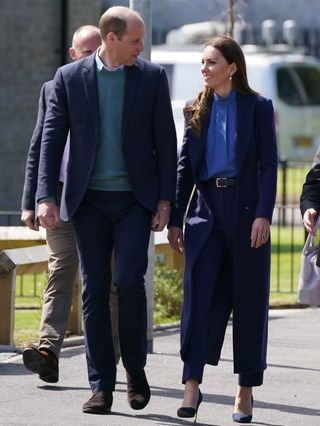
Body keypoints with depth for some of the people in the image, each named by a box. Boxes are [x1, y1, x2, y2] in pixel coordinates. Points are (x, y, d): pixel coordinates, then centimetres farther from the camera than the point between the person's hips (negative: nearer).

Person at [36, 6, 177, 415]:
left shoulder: (152, 77, 3)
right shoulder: (69, 78, 2)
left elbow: (165, 141, 4)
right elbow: (52, 138, 1)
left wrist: (165, 199, -1)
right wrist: (46, 197, -7)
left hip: (135, 199, -1)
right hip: (89, 200, 1)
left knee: (129, 281, -13)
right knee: (94, 291, 0)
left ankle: (135, 368, 8)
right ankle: (101, 386, 5)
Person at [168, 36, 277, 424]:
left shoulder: (257, 108, 1)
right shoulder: (196, 111, 11)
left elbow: (268, 164, -4)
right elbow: (185, 167, 12)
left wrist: (263, 215, -14)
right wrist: (174, 220, 9)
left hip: (245, 210, -2)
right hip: (206, 212, 2)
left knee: (248, 300, 4)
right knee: (198, 294, -11)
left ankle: (245, 391, 12)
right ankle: (191, 385, -15)